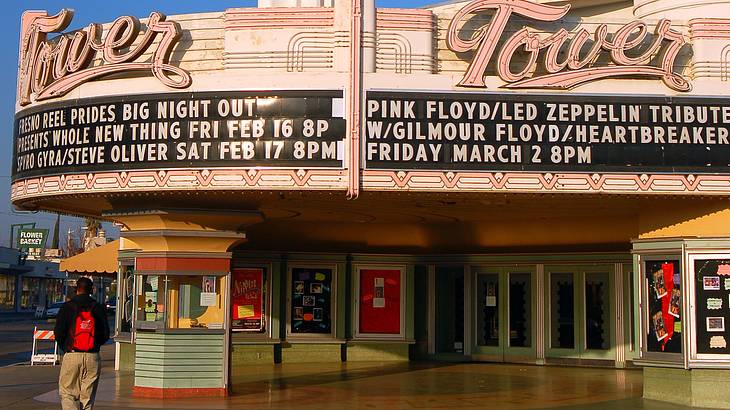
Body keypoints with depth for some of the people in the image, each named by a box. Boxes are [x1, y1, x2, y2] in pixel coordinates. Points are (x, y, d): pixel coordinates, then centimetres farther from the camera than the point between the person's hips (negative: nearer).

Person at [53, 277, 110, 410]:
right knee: (87, 396, 9)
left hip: (72, 355, -2)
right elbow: (105, 335, 6)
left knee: (67, 392, 4)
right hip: (92, 357, 2)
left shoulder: (67, 307, -1)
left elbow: (58, 333, -3)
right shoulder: (98, 308, 5)